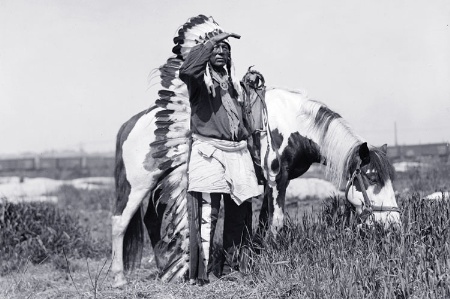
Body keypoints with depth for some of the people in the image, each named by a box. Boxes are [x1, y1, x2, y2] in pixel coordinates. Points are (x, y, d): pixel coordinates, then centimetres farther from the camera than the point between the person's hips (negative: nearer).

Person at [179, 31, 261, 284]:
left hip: (239, 153, 7)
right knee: (208, 215, -11)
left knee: (240, 215, 10)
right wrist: (210, 42, -21)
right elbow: (186, 71, -25)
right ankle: (200, 275, -8)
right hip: (209, 151, -7)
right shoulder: (200, 80, 0)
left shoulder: (233, 83, 20)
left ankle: (230, 269, 22)